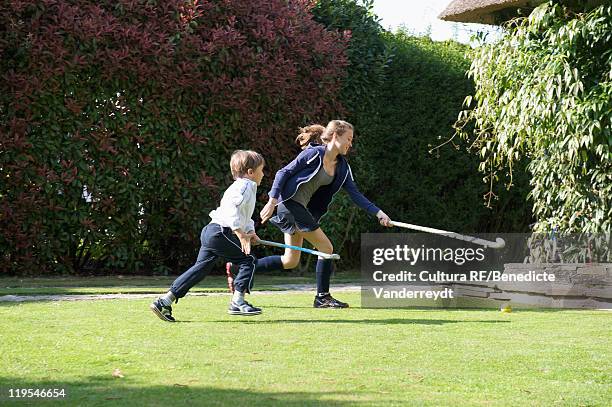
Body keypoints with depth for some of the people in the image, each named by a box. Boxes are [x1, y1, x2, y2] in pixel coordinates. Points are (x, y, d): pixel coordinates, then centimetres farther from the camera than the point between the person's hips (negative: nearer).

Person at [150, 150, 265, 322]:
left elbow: (244, 216, 33)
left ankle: (164, 301, 6)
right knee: (247, 261, -5)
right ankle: (237, 301, -7)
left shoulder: (245, 187, 25)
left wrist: (249, 232, 16)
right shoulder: (245, 186, -8)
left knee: (201, 268, 8)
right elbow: (232, 209, -24)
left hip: (210, 231, 10)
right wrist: (241, 234, -27)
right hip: (221, 232, -10)